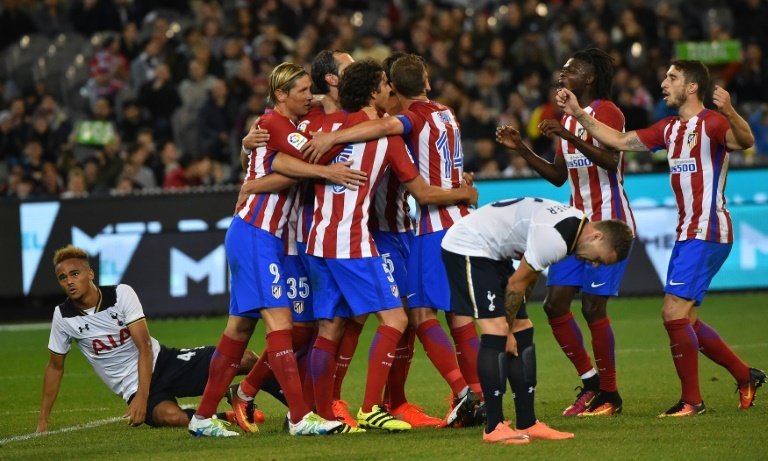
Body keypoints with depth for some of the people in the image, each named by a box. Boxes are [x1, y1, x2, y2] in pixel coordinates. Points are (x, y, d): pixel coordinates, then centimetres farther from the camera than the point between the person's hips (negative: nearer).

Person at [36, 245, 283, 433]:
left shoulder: (122, 294, -11)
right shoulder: (63, 316, -5)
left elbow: (145, 348, -14)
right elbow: (55, 367, 8)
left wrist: (142, 396, -25)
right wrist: (42, 421, 8)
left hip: (161, 361, 1)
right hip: (132, 386, -1)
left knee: (243, 359, -16)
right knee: (170, 416, -37)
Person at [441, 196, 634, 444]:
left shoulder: (576, 222, 4)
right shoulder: (555, 240, -28)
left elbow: (530, 274, 12)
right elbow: (516, 283, -18)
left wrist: (512, 324, 11)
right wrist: (508, 328, -4)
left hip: (491, 253, 11)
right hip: (467, 247, -11)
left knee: (523, 331, 6)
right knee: (497, 332, -17)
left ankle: (527, 424, 9)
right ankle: (494, 428, -15)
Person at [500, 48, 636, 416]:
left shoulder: (606, 111, -10)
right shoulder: (567, 118, 16)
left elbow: (610, 160, -26)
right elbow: (558, 176, 19)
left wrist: (570, 137, -34)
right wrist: (522, 150, 9)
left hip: (609, 220, -9)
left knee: (593, 307, -9)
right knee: (555, 304, 1)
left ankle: (610, 394, 2)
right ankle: (590, 382, 14)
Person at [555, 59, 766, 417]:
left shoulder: (712, 123, -11)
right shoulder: (669, 129, 16)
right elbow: (619, 140, 21)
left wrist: (730, 113, -50)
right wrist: (578, 114, 15)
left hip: (706, 233, -10)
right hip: (688, 234, 10)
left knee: (675, 314, -13)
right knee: (682, 320, 11)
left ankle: (692, 400, -4)